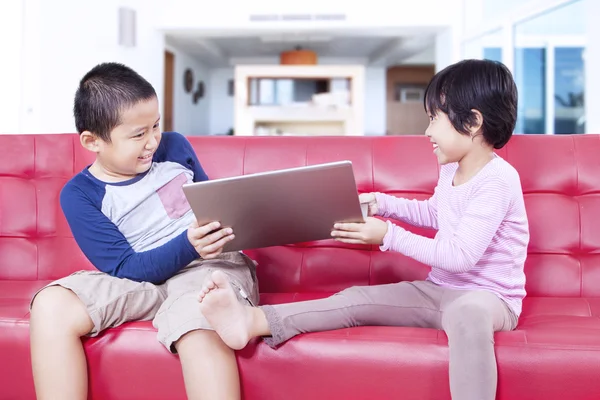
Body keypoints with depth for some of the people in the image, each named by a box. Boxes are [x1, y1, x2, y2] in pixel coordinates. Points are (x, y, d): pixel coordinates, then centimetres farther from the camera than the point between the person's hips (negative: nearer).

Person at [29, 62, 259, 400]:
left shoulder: (175, 147, 5)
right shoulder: (80, 195, -4)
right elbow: (129, 269, -12)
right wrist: (188, 245, -28)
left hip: (210, 264, 0)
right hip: (140, 280, 1)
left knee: (198, 329, -35)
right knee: (50, 305, -22)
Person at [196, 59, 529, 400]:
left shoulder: (498, 180, -20)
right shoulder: (451, 168, 8)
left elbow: (460, 256, -27)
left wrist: (388, 236, -24)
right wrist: (382, 204, 13)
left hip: (488, 297, -7)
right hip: (439, 290, 8)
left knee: (468, 311, -45)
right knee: (358, 298, -12)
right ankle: (253, 321, -26)